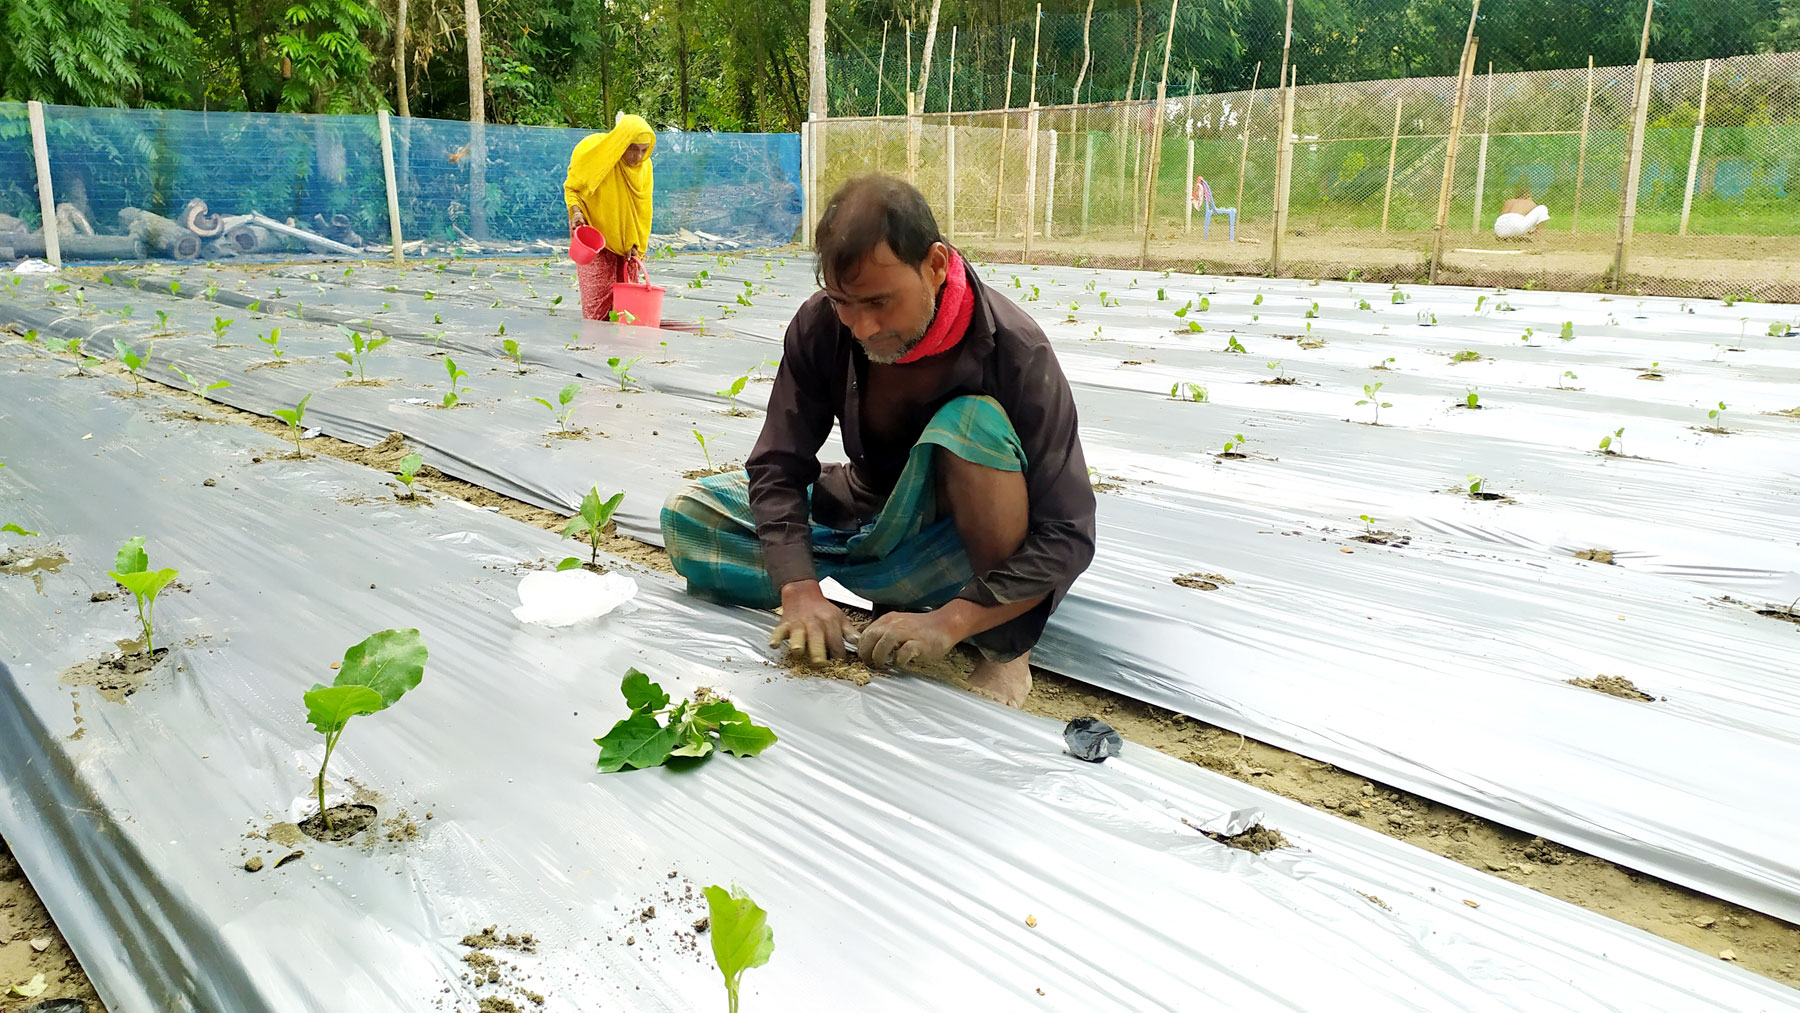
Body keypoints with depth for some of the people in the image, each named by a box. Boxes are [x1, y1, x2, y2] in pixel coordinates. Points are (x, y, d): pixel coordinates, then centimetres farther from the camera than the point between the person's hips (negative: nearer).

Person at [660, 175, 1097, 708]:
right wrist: (800, 588, -31)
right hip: (863, 516, 4)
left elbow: (1068, 535, -27)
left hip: (960, 546, -4)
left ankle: (1006, 649, -18)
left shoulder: (1015, 353, -26)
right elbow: (779, 465, -14)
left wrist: (950, 622, -38)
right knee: (687, 516, -10)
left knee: (975, 420, -35)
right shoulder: (820, 324, -15)